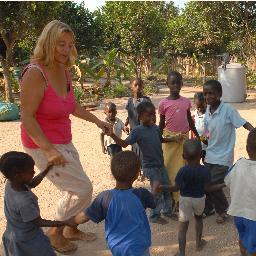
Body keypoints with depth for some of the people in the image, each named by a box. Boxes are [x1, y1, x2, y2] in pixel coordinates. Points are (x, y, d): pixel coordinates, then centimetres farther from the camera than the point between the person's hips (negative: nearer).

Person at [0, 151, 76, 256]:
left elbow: (31, 184, 6)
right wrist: (65, 223, -23)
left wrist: (47, 169, 5)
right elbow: (39, 222, -25)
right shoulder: (24, 202, -39)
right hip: (27, 240, -8)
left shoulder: (10, 184, -15)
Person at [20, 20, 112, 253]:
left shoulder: (64, 71, 0)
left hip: (64, 142, 8)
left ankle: (71, 230, 42)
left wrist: (96, 121, 16)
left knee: (76, 189, 19)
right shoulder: (35, 73, -24)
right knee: (82, 188, -5)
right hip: (42, 145, -8)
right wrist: (49, 150, -27)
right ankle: (55, 232, 17)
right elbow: (27, 118, -24)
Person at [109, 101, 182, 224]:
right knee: (157, 192, 1)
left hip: (161, 165, 7)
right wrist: (112, 135, -33)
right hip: (150, 167, -7)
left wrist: (173, 138, 12)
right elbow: (124, 143, -20)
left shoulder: (156, 128, 2)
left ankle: (167, 211, 38)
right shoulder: (137, 131, -18)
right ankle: (154, 216, 20)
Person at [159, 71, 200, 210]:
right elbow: (161, 123, 3)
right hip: (169, 138, -2)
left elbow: (190, 121, 13)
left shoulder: (186, 102, 3)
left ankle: (180, 198, 18)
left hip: (184, 138, 2)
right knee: (169, 167, 5)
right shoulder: (163, 103, -5)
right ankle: (170, 197, 17)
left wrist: (198, 136, 16)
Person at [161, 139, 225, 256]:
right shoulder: (205, 170, -15)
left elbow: (176, 188, -16)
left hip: (185, 199, -2)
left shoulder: (183, 171, -19)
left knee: (183, 226, 4)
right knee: (198, 218, 31)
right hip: (200, 198, 3)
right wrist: (223, 184, 1)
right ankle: (198, 242, 42)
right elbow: (207, 188, -11)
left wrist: (162, 187, -8)